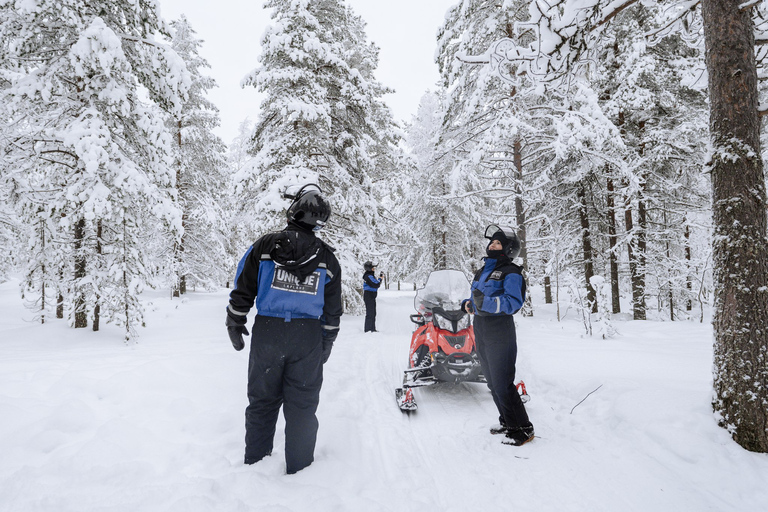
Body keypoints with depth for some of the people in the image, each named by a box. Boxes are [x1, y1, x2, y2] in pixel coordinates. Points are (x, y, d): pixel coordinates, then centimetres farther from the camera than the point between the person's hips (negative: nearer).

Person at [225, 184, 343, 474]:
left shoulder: (264, 246, -3)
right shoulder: (328, 259, 2)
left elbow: (242, 291, 0)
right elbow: (332, 311, 6)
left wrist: (234, 324, 12)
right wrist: (327, 342, 17)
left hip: (266, 332, 0)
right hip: (308, 337, 0)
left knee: (262, 399, 15)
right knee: (302, 403, 10)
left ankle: (255, 461, 29)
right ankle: (298, 467, 21)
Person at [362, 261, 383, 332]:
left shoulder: (370, 275, 16)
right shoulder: (368, 276, -17)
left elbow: (375, 284, 18)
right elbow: (376, 285, -21)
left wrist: (379, 278, 7)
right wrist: (380, 278, -5)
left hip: (371, 297, 11)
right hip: (369, 297, -11)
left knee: (373, 313, 14)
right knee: (370, 313, -8)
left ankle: (372, 329, 21)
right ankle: (368, 329, -5)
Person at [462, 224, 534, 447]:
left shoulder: (511, 273, -9)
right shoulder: (482, 272, 16)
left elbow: (514, 302, -22)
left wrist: (486, 302, -33)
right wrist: (469, 303, 3)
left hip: (500, 333, -8)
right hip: (480, 332, 8)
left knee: (502, 383, -6)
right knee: (492, 382, 15)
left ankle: (522, 428, 8)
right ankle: (507, 422, 29)